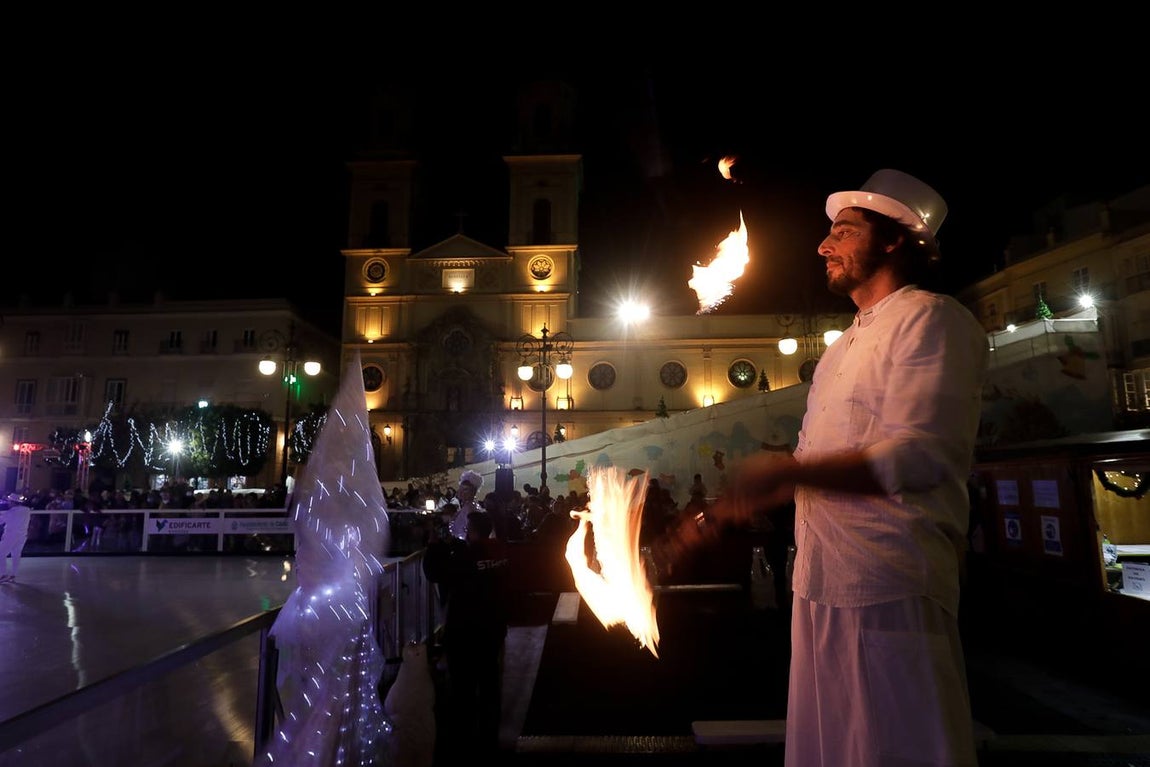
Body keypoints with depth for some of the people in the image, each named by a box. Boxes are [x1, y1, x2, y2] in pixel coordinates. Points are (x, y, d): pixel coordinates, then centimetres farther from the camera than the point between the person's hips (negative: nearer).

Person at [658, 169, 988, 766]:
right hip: (818, 588, 9)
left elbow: (920, 457, -21)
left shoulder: (929, 320, -7)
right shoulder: (839, 351, 18)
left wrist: (783, 470, -20)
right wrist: (716, 518, 13)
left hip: (891, 591, -8)